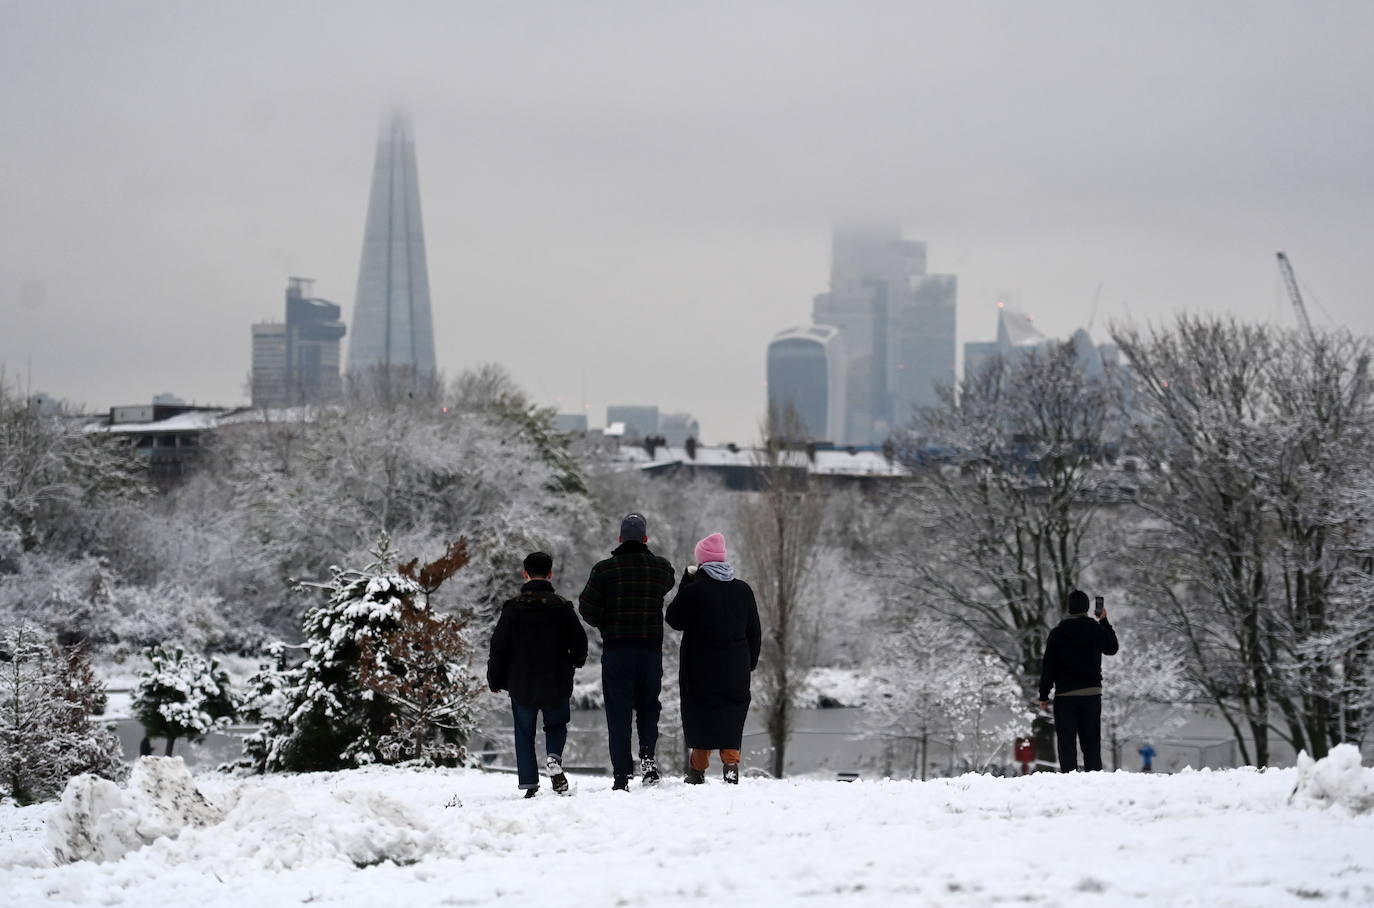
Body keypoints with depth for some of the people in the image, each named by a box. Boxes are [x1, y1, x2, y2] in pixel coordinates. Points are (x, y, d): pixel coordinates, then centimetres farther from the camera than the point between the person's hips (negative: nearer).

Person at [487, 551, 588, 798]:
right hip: (556, 685, 0)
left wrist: (495, 680, 8)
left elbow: (499, 647, -4)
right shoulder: (562, 607, -5)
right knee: (556, 725, 19)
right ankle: (554, 759, -11)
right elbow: (579, 642, -1)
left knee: (524, 734, 11)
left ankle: (529, 785, 3)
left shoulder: (513, 608, -5)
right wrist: (575, 662, 22)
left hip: (521, 685, 0)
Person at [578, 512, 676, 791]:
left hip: (616, 650, -1)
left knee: (618, 712, 3)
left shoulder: (604, 569, -6)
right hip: (651, 649, 1)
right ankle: (648, 755, -5)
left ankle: (622, 775, -2)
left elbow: (587, 608, -7)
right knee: (648, 705, 17)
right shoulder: (661, 567, 0)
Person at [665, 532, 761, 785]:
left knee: (701, 716, 5)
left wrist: (685, 581, 3)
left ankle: (698, 769, 7)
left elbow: (675, 620, 2)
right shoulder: (743, 590, 5)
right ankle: (731, 761, -5)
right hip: (736, 668, 3)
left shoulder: (694, 589, -11)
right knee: (732, 716, 9)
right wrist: (750, 663, 20)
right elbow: (754, 632, 11)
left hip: (701, 668, -3)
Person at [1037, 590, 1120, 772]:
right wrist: (1105, 622, 29)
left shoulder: (1058, 633, -6)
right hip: (1092, 693, 2)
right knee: (1091, 743, 8)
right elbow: (1112, 648, 23)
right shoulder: (1097, 630, 1)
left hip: (1065, 695, -2)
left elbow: (1048, 667, -6)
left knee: (1067, 744, 0)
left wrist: (1044, 695, 0)